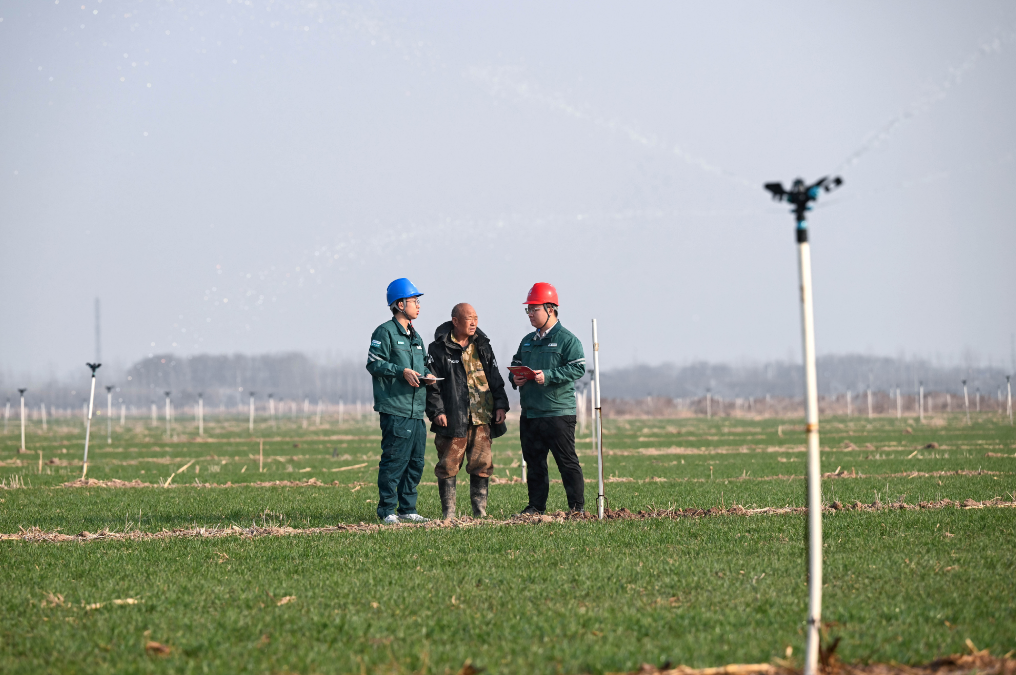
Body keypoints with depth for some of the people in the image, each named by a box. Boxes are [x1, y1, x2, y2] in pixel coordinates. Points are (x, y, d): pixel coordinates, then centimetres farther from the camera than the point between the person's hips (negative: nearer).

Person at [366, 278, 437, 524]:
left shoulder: (415, 336, 22)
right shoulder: (385, 332, -5)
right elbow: (374, 364, -11)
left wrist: (427, 374, 7)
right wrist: (402, 371, -18)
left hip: (417, 411, 8)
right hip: (395, 409, -8)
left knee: (416, 462, 9)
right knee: (395, 460, -9)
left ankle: (408, 508, 16)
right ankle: (387, 510, -4)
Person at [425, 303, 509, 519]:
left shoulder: (482, 346, 14)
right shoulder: (439, 349, -1)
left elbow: (495, 378, 19)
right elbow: (431, 383, -3)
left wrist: (500, 404, 8)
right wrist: (437, 411, -12)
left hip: (482, 418, 4)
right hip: (452, 419, -4)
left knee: (482, 464, 4)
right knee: (448, 465, -2)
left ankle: (480, 510, 12)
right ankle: (448, 513, 4)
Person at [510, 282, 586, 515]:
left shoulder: (567, 339, -5)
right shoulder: (527, 341, 17)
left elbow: (577, 368, -13)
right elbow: (515, 364, 24)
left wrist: (548, 376, -22)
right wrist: (515, 378, 0)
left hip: (558, 412, -7)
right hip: (530, 413, 7)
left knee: (567, 461, -4)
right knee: (534, 461, 10)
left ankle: (577, 506, -1)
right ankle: (536, 505, 18)